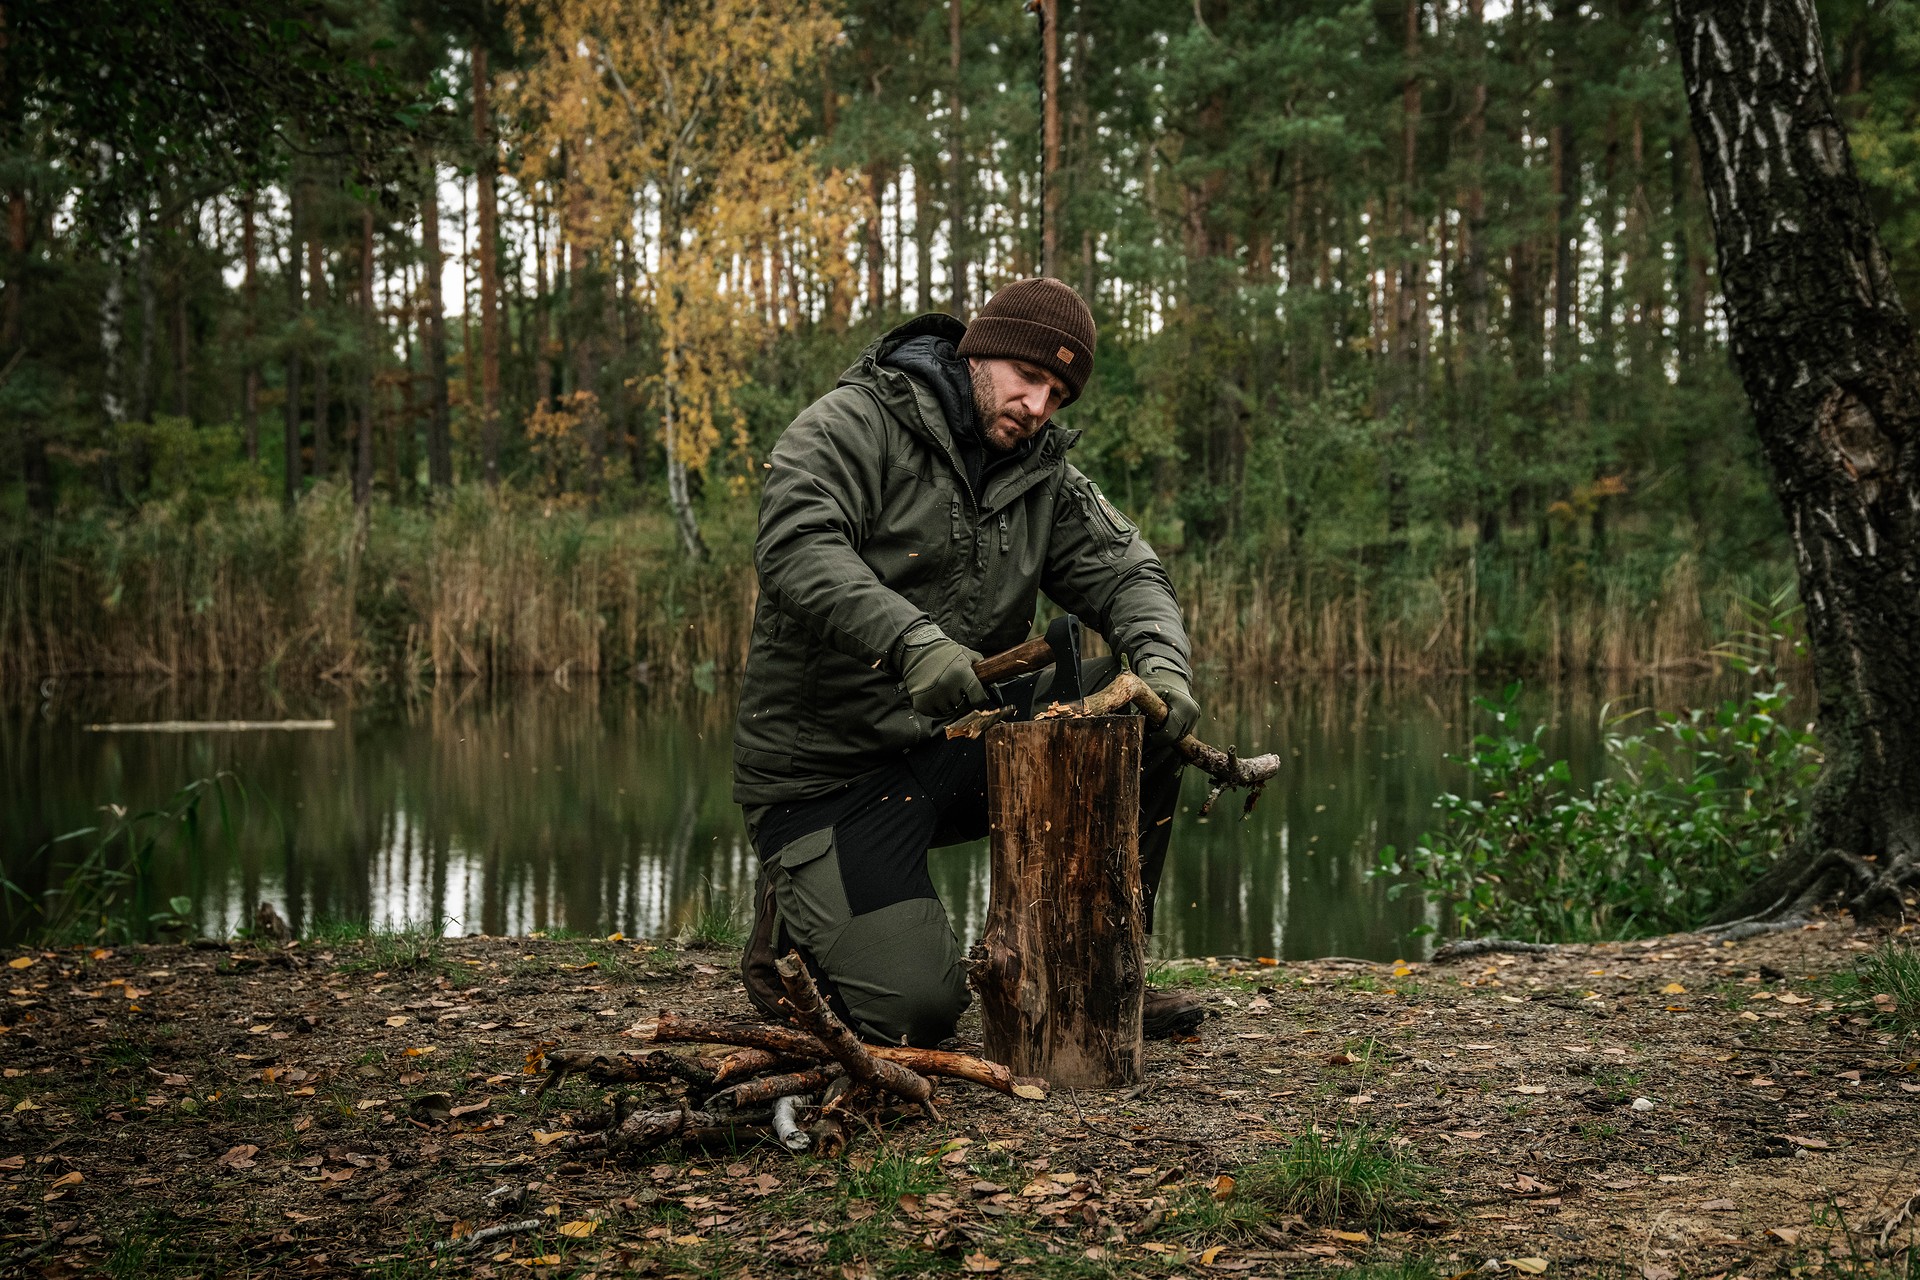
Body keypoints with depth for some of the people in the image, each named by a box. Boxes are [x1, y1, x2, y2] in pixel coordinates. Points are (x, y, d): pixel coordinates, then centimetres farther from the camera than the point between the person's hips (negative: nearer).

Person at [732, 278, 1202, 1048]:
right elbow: (796, 545, -28)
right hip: (831, 774, -6)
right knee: (916, 1011, -19)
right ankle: (797, 910, 13)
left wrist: (1162, 661, -21)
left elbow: (1123, 572, 4)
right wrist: (913, 639, -44)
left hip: (961, 747, 7)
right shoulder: (853, 425, -12)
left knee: (1146, 710, -11)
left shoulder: (1046, 478, 9)